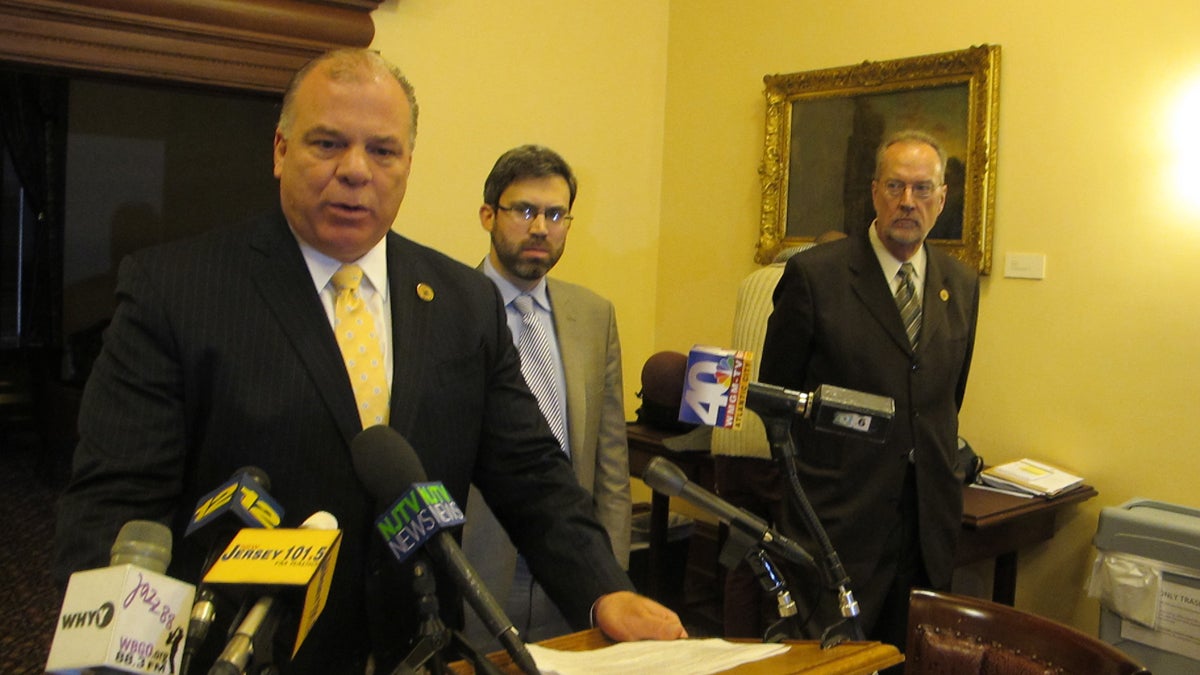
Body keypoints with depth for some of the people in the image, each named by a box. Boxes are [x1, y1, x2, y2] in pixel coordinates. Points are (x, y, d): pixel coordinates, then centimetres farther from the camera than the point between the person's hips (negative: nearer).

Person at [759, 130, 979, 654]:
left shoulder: (961, 285, 8)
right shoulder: (814, 273, -8)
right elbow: (775, 391, -2)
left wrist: (938, 463, 15)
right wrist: (812, 473, 3)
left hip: (928, 524, 5)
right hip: (839, 522, -4)